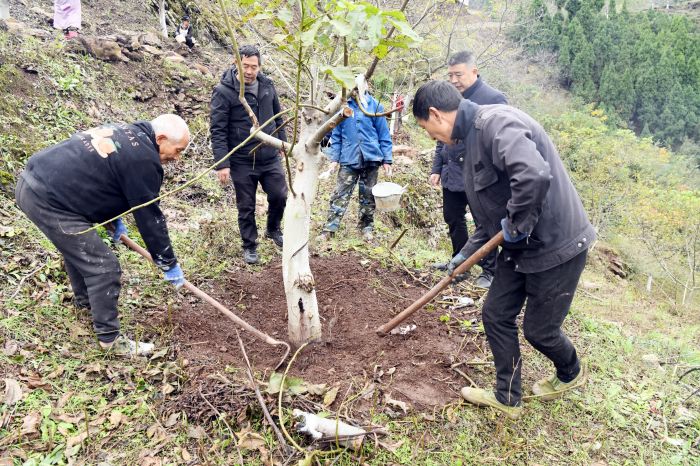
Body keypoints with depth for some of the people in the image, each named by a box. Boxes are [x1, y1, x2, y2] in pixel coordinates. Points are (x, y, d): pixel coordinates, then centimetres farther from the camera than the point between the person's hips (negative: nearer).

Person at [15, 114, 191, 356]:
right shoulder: (143, 159, -15)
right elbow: (149, 216, -11)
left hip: (31, 180, 11)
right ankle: (110, 339, 7)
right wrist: (169, 264, -1)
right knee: (104, 268, -4)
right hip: (49, 202, -11)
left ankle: (85, 300, 52)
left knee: (77, 247, 31)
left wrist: (114, 221, 23)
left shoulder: (123, 132, 14)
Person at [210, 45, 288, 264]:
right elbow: (218, 130, -14)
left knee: (280, 196, 9)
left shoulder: (267, 85, 3)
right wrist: (222, 164, -18)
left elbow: (277, 117, 15)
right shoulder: (224, 91, -13)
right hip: (242, 162, -4)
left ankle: (273, 230, 37)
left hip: (270, 157, 4)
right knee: (246, 206, 8)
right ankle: (249, 246, 27)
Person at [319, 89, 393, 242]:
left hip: (371, 159, 0)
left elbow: (384, 134, 1)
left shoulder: (374, 106, -3)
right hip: (349, 160, 0)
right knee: (341, 194, -5)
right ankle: (330, 228, -1)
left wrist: (387, 160, -1)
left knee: (368, 195, 12)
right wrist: (334, 159, 0)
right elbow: (336, 135, 5)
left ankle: (367, 226, 26)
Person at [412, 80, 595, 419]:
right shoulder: (473, 137, 10)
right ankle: (507, 398, 29)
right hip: (519, 247, 9)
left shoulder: (494, 122, -23)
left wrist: (517, 223, -25)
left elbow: (535, 175, -42)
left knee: (539, 330, 9)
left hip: (555, 246, -9)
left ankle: (571, 373, 43)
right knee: (496, 316, 12)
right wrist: (466, 254, 17)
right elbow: (490, 210, 18)